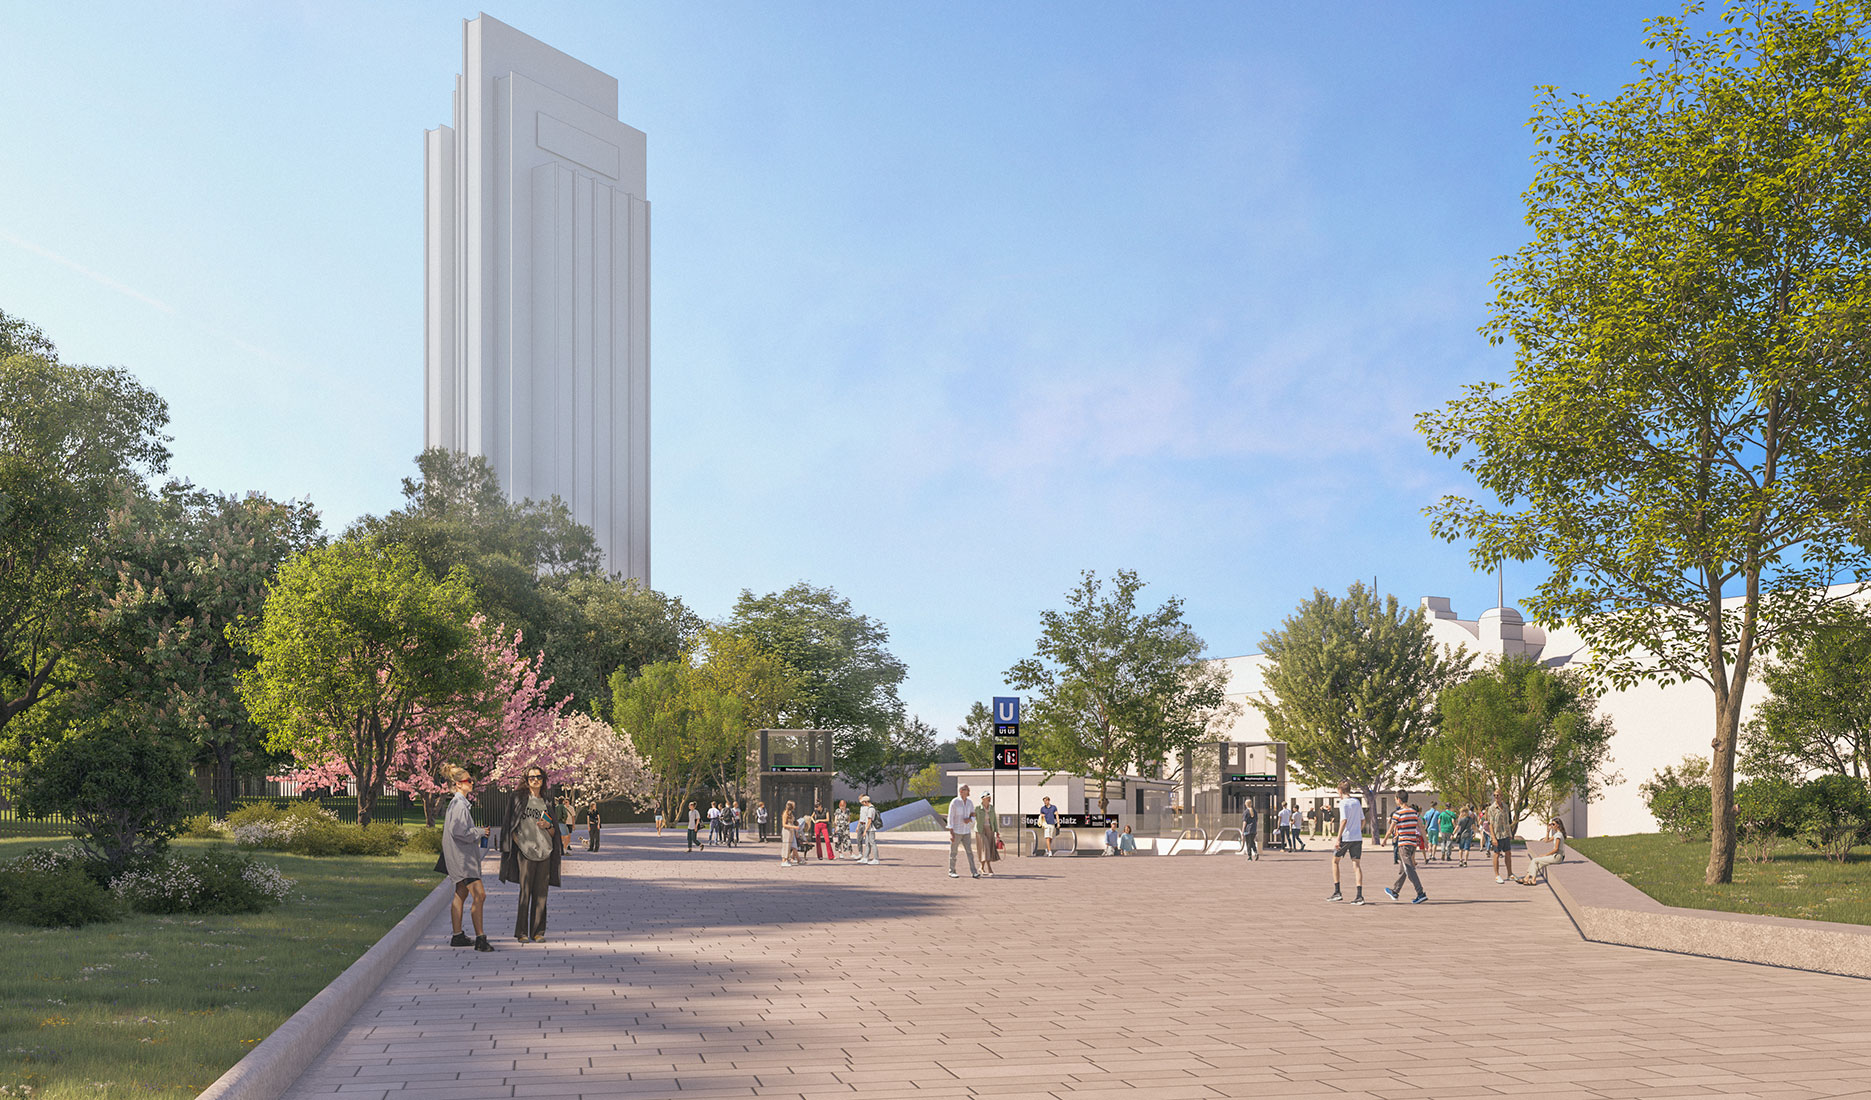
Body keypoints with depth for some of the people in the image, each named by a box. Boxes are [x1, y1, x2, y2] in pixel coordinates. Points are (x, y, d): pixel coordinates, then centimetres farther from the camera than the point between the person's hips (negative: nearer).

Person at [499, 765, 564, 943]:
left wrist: (548, 826, -5)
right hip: (525, 851, -3)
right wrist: (519, 844, -8)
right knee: (525, 892, -5)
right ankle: (521, 932, 0)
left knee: (540, 893, 2)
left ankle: (538, 932, 7)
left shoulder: (549, 802, 14)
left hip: (545, 852, 3)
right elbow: (512, 826, 3)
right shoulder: (518, 798, 5)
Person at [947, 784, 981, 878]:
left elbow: (973, 816, 10)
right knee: (953, 852, 4)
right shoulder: (954, 802, -10)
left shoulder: (970, 802, 5)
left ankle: (973, 872, -7)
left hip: (966, 832, 4)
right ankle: (951, 872, 15)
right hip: (956, 831, -4)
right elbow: (950, 818, -11)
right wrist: (951, 833, -17)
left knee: (969, 851, -3)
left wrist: (969, 819, -15)